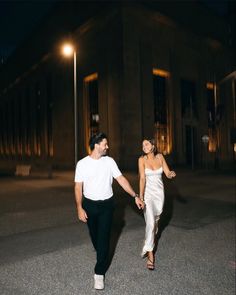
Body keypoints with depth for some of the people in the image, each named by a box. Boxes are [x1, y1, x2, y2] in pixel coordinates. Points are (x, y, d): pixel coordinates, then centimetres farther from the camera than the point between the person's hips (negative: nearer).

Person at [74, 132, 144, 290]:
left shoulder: (109, 161, -5)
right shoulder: (82, 164, -9)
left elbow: (121, 179, -4)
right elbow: (78, 187, -6)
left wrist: (135, 196, -8)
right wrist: (80, 208, -13)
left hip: (106, 205, 0)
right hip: (89, 205, 1)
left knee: (104, 238, -3)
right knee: (94, 236, 17)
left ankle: (99, 273, 10)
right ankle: (102, 257, 46)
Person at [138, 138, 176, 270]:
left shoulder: (160, 157, -4)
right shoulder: (142, 159, -11)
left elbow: (168, 173, -2)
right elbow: (142, 178, -17)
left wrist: (172, 174, -26)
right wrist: (140, 196, -24)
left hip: (160, 192, 3)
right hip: (148, 193, -3)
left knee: (156, 219, 21)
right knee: (150, 222, -11)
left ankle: (151, 240, 48)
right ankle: (150, 254, -3)